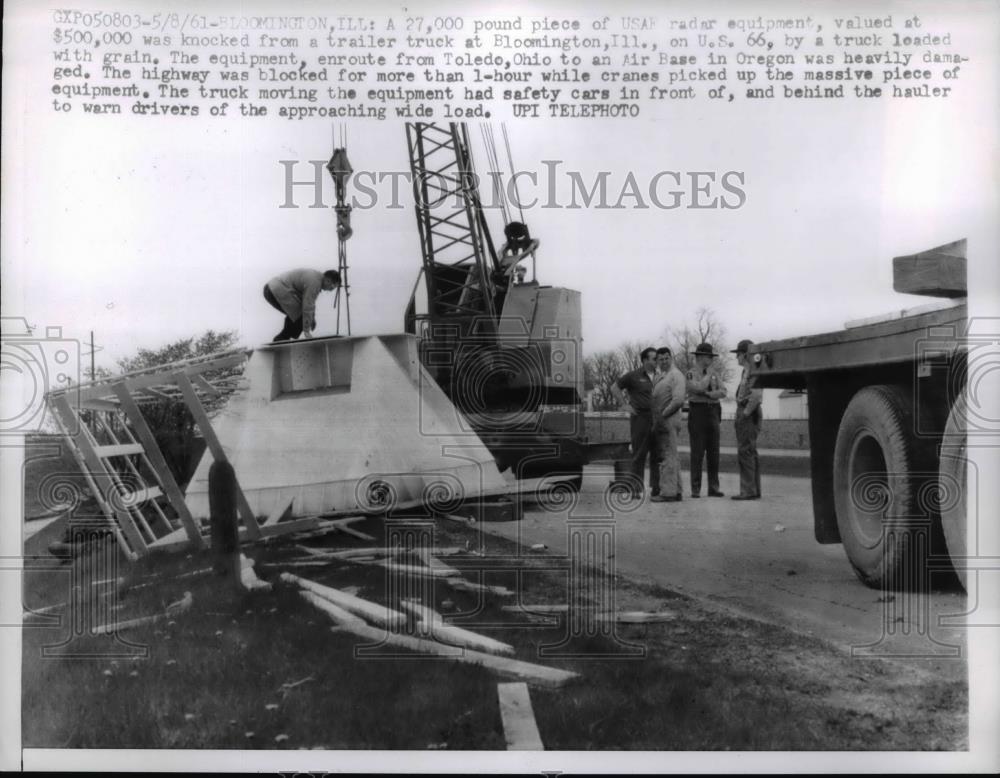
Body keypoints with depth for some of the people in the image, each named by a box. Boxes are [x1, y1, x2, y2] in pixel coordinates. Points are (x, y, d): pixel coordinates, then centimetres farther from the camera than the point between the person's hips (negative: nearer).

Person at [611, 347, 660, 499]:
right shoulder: (634, 376, -3)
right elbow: (615, 387, 1)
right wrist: (624, 405, -5)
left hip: (657, 419, 5)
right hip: (640, 418, -5)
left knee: (657, 455, 7)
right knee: (639, 455, -2)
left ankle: (656, 487, 14)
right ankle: (637, 489, 3)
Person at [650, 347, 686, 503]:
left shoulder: (676, 375, -7)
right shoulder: (659, 377, 20)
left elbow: (678, 400, -17)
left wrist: (663, 414, -14)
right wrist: (656, 419, 9)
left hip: (669, 420, -9)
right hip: (660, 421, 9)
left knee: (668, 456, -10)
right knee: (671, 456, 11)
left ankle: (668, 492, -10)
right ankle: (677, 491, 17)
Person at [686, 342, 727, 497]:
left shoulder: (714, 373, 13)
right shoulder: (691, 374, -3)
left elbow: (723, 392, 2)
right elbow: (699, 387, -22)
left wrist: (709, 394, -13)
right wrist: (708, 374, -8)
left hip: (713, 413, 5)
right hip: (698, 413, -5)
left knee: (713, 452, 4)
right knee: (697, 452, -4)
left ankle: (713, 488, 8)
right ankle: (695, 490, 0)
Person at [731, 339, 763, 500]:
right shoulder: (746, 371, 19)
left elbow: (756, 394, -23)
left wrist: (745, 413, -20)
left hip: (748, 416, -10)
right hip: (744, 414, 10)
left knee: (745, 452, -11)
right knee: (750, 453, 11)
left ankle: (748, 491, -11)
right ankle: (754, 490, 15)